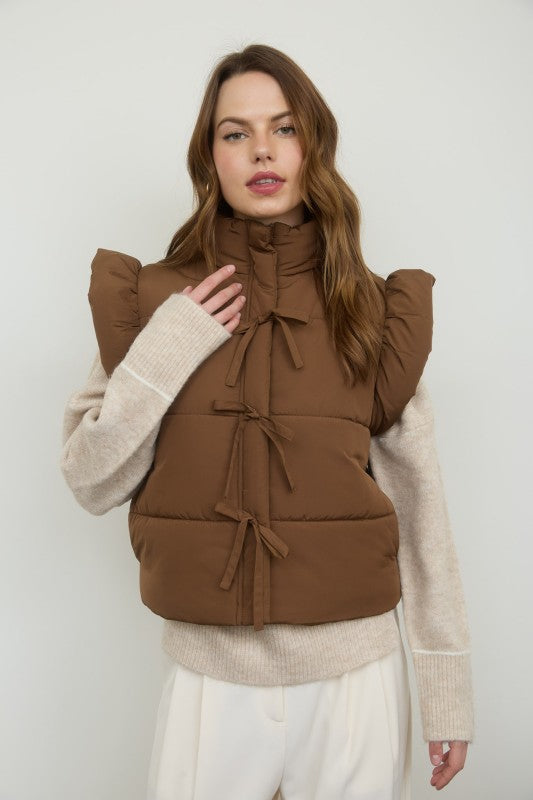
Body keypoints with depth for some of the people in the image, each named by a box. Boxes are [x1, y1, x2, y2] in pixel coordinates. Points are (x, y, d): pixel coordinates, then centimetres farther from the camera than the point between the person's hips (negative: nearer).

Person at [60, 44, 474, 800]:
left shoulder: (372, 308, -3)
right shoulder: (156, 300, -4)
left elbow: (417, 496, -1)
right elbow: (89, 483, -3)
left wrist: (449, 681, 2)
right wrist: (160, 359, -17)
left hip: (356, 673, 1)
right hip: (209, 673, 0)